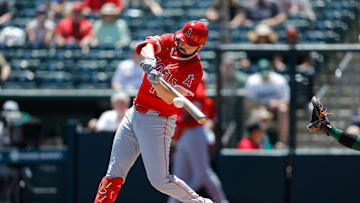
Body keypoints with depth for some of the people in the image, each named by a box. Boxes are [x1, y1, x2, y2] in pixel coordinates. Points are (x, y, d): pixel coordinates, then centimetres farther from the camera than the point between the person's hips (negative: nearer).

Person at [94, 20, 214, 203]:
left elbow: (171, 98, -22)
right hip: (135, 113, 5)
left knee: (160, 180, -7)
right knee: (114, 174, 2)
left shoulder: (194, 69, -11)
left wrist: (156, 82, -40)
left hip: (158, 121, -5)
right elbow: (147, 46, -16)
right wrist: (149, 59, -37)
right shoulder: (169, 42, 5)